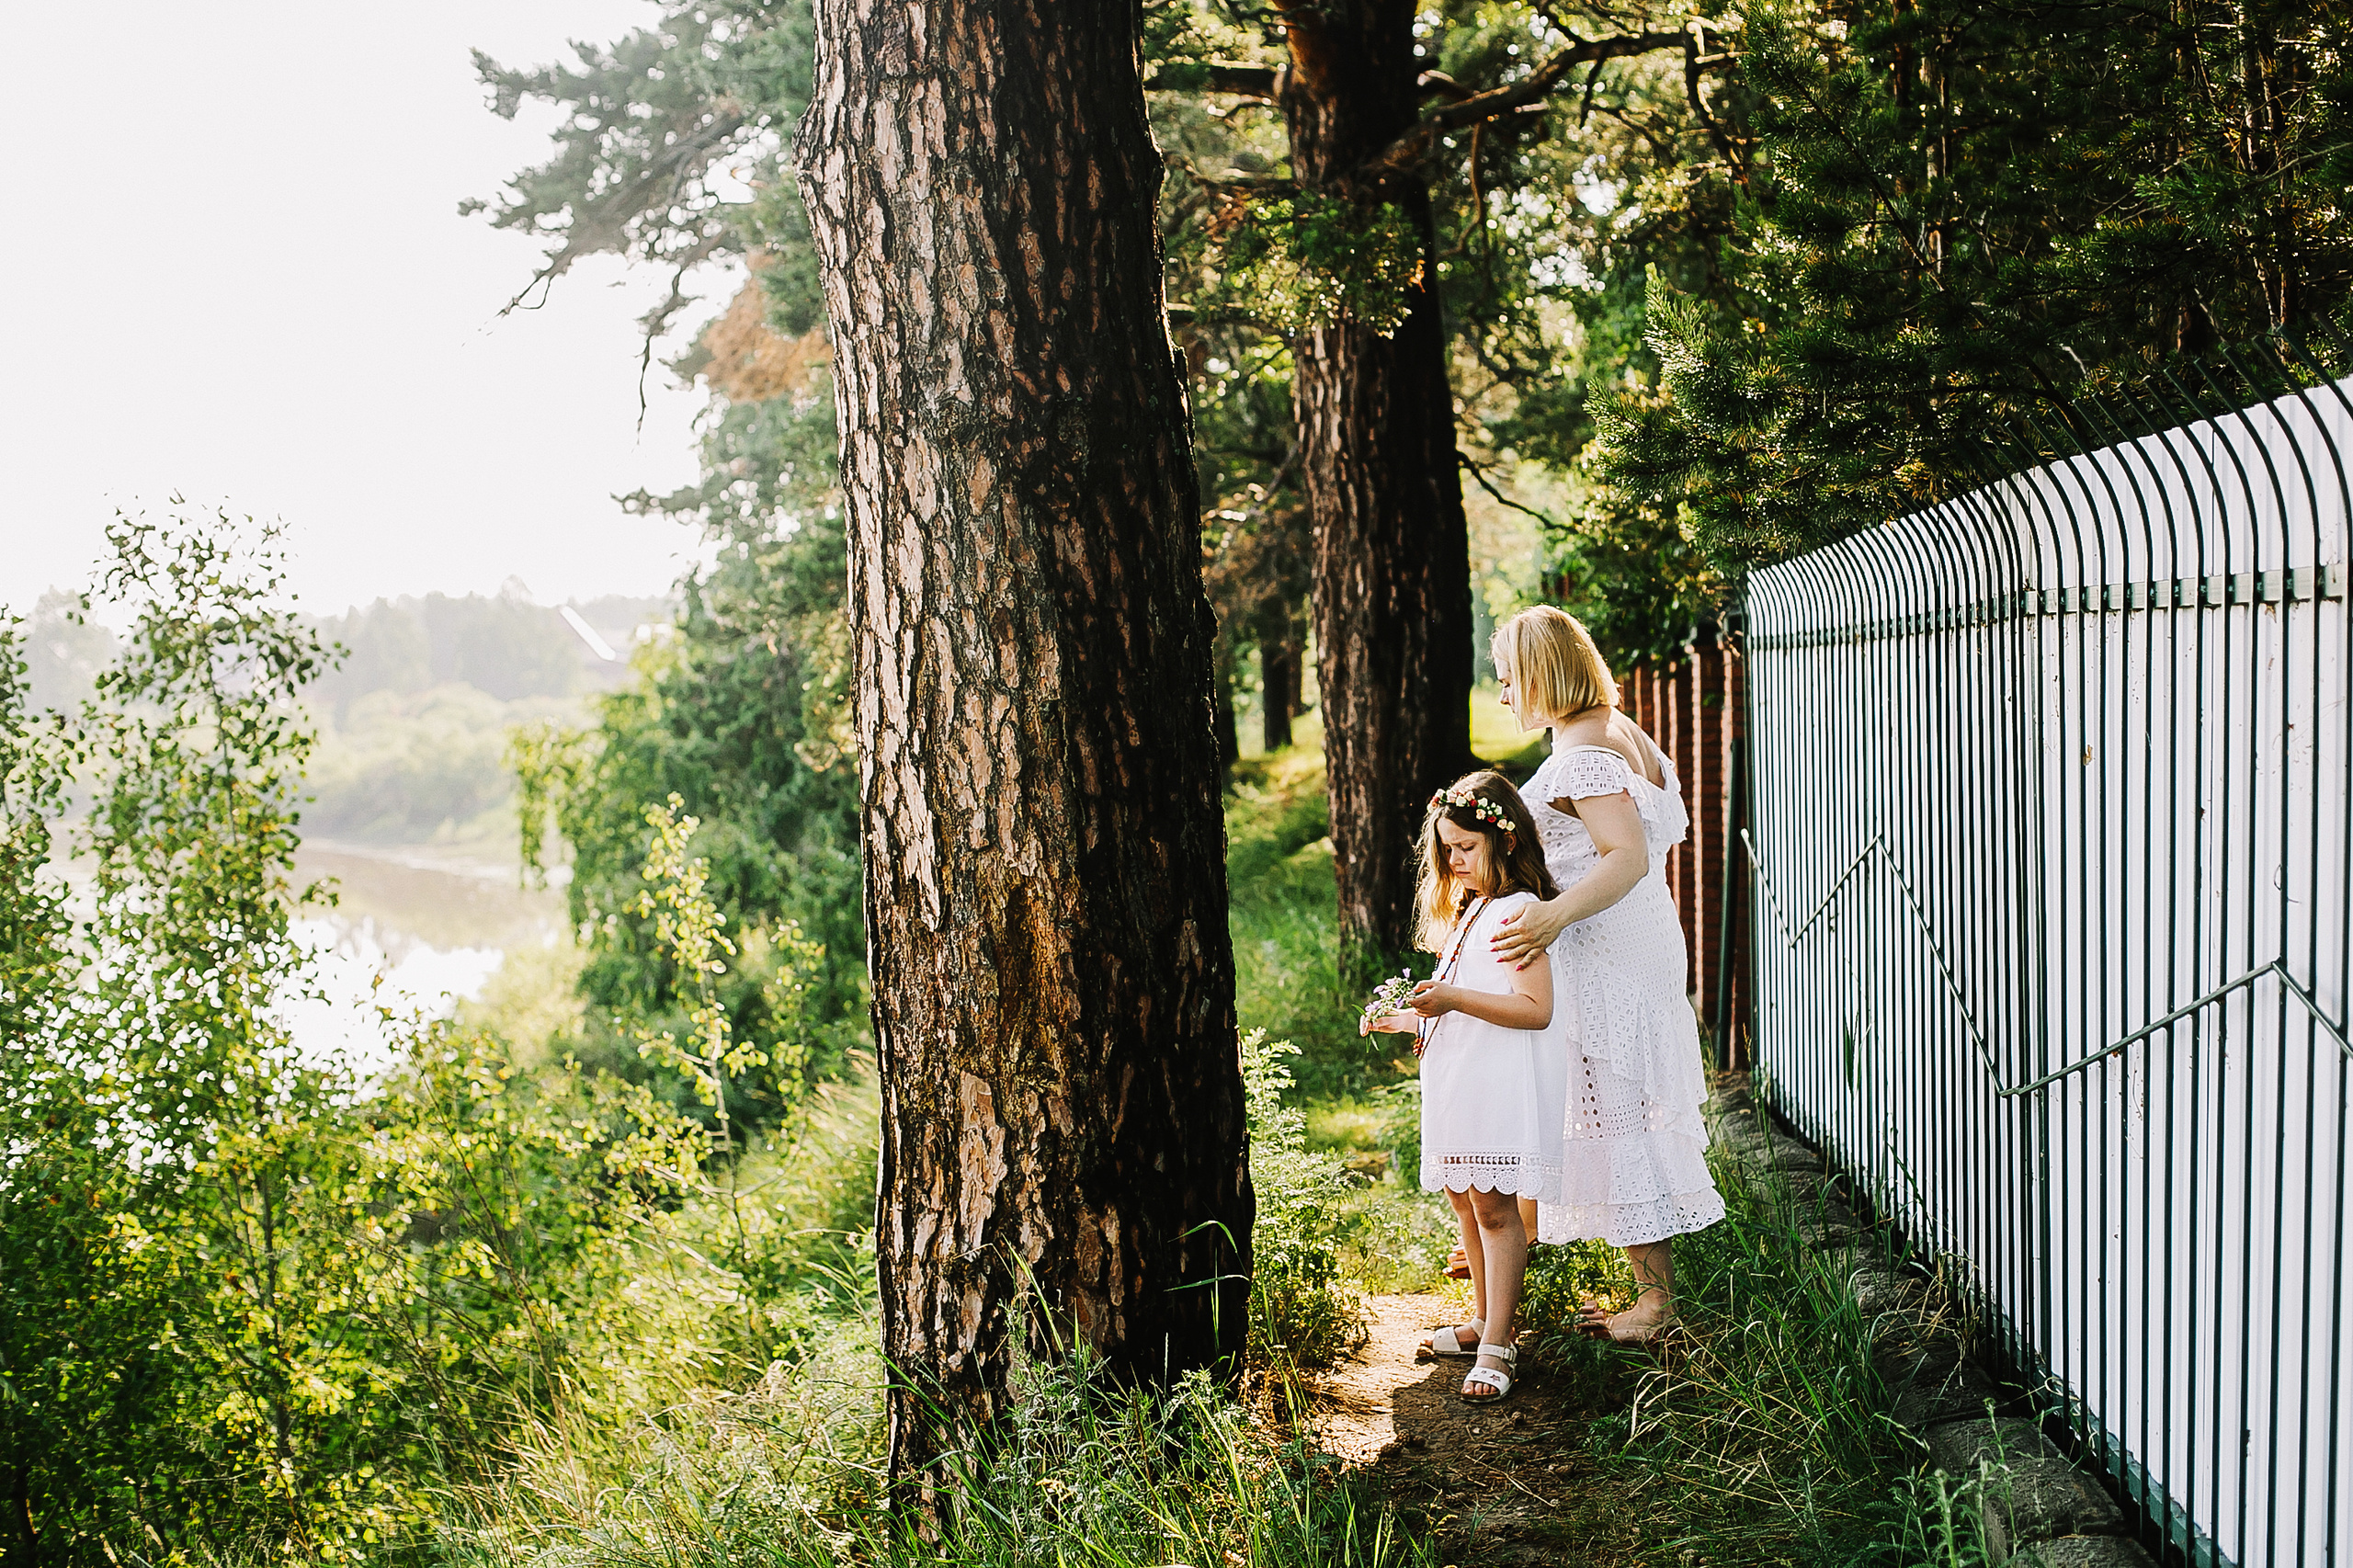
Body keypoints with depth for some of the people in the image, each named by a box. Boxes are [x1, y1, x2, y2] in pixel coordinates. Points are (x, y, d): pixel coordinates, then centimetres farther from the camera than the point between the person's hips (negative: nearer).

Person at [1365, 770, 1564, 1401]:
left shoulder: (1518, 910, -11)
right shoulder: (1468, 910, 21)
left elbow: (1535, 1009, -20)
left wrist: (1454, 999, -26)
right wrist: (1407, 1018, 14)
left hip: (1504, 1080, -10)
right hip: (1457, 1078, 10)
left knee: (1493, 1204, -10)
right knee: (1464, 1200, 15)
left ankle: (1497, 1347, -7)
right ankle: (1483, 1322, 27)